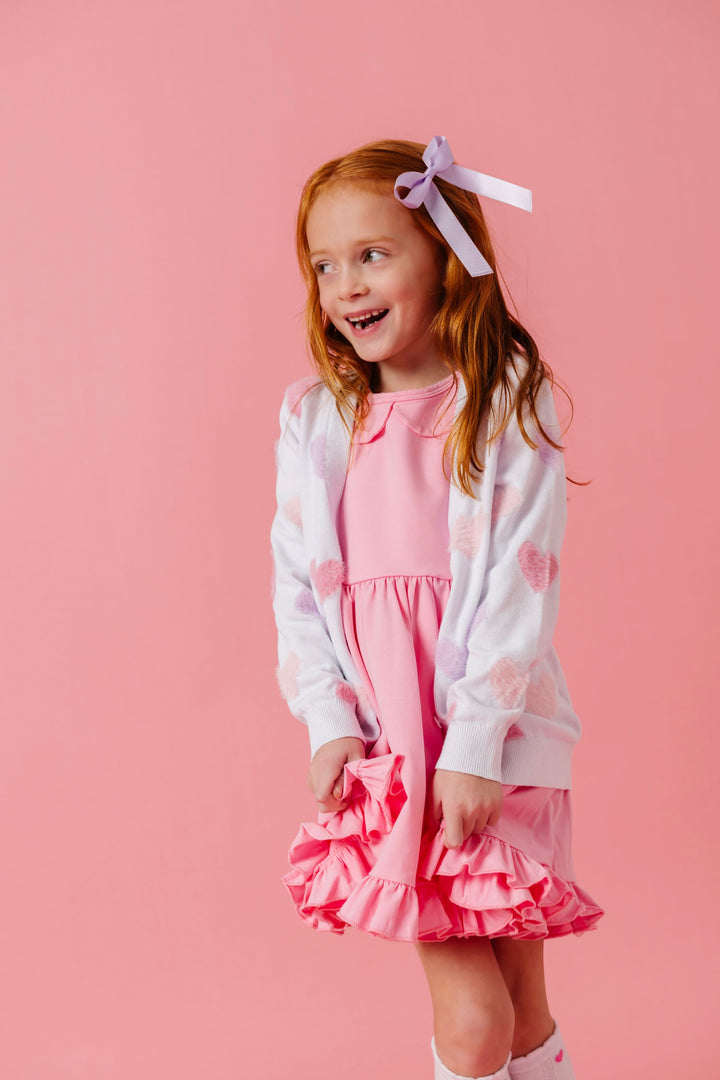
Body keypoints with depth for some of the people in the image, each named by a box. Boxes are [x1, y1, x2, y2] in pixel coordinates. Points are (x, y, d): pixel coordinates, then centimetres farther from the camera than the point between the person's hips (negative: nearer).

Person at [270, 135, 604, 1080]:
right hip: (385, 749, 2)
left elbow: (523, 582, -10)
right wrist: (330, 724, -4)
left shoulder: (510, 401, -4)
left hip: (497, 743, -2)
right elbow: (296, 581, 6)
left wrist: (475, 747, -14)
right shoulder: (315, 415, 5)